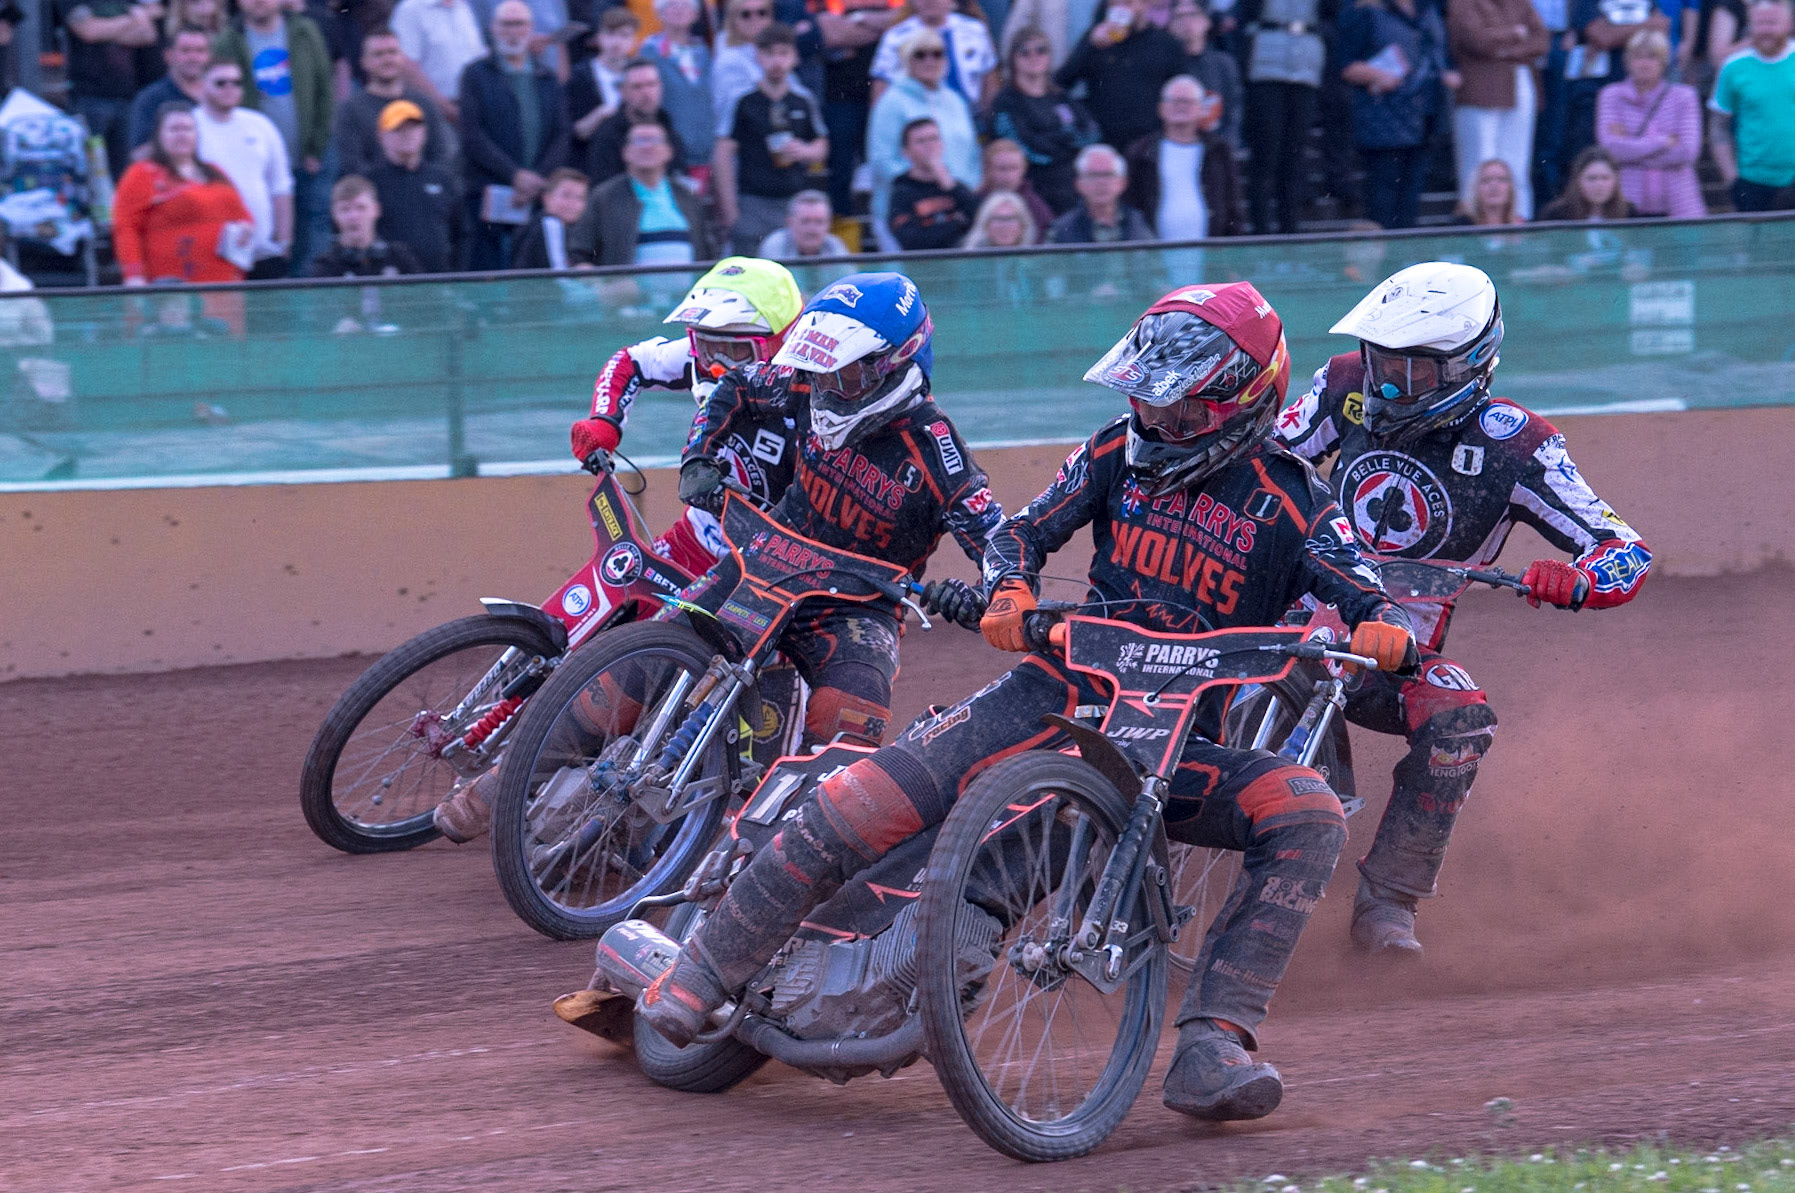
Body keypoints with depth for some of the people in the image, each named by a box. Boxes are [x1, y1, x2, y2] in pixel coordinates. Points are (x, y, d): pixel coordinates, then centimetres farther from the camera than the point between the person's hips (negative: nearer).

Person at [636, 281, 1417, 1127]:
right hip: (1061, 692, 1)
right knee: (855, 805, -17)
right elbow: (1023, 532, 8)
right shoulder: (1121, 453, 6)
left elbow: (1364, 595, -9)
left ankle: (1209, 1048, -33)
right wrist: (1009, 591, -15)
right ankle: (703, 972, -1)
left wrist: (1384, 630, -34)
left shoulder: (1291, 502, -2)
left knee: (1307, 816, -29)